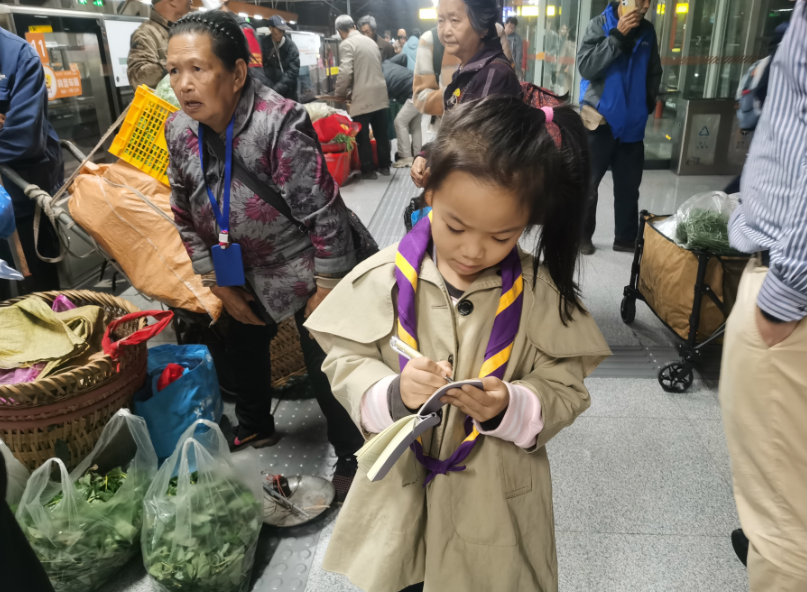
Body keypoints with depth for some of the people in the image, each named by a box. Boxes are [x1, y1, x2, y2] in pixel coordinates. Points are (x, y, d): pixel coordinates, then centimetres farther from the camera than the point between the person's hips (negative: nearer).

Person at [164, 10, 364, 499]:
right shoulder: (179, 131, -6)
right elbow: (187, 217, 5)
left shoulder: (281, 123, -27)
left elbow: (325, 212, -24)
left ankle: (351, 454, 25)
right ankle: (255, 426, 52)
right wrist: (219, 285, 4)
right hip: (245, 276, 7)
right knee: (242, 349, 24)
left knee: (324, 366, 0)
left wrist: (325, 289, -19)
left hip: (304, 269, -7)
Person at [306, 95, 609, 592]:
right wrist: (393, 394, -27)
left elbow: (565, 391, -7)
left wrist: (511, 408, -27)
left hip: (497, 503, 0)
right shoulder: (383, 278, -12)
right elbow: (346, 364, -7)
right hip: (400, 491, 1)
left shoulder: (540, 293, -12)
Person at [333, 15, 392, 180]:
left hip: (363, 98, -7)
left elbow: (345, 73, -17)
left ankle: (368, 170, 7)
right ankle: (384, 166, 21)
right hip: (380, 94, 7)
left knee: (362, 136, 3)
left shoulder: (346, 44, -8)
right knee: (381, 133, 13)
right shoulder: (370, 41, 14)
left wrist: (339, 93, -1)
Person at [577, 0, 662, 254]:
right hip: (601, 121, -4)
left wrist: (649, 100, 4)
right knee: (588, 183, 5)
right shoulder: (600, 24, -5)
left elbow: (654, 72, 17)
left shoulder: (648, 31, 7)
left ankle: (626, 238, 19)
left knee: (629, 185, 9)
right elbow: (586, 66, -17)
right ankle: (581, 235, 18)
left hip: (632, 123, 4)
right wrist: (617, 35, -20)